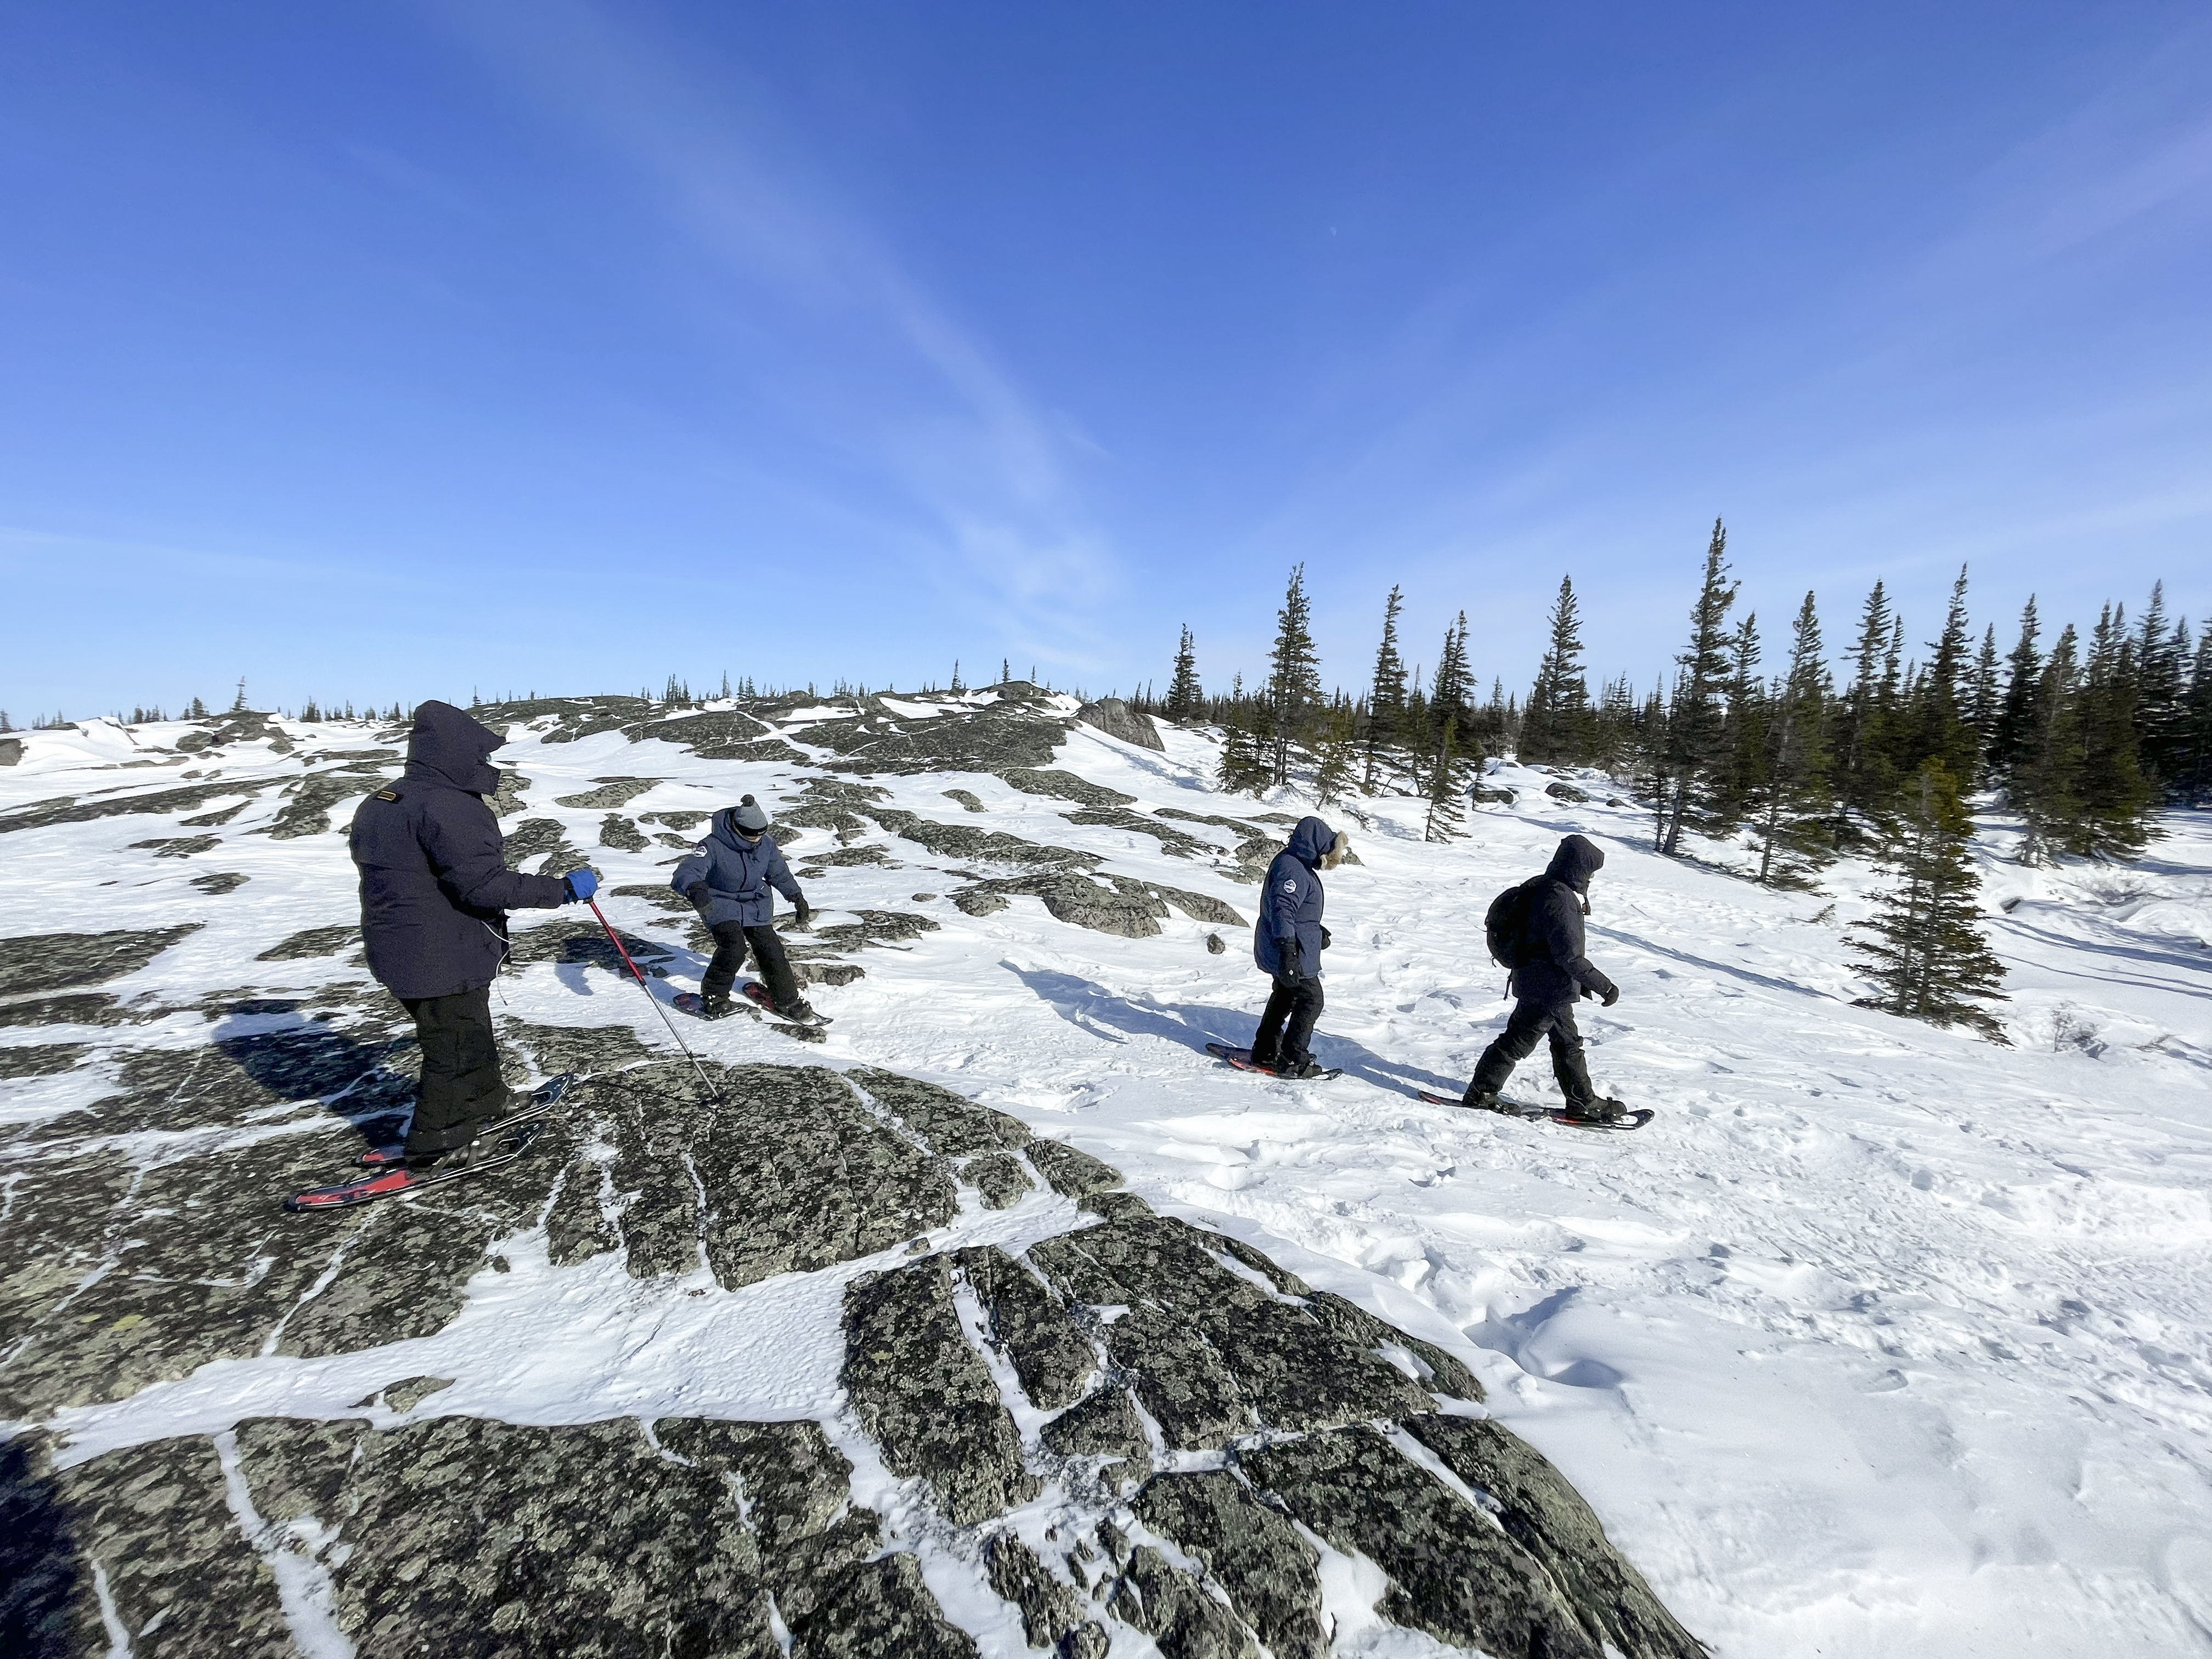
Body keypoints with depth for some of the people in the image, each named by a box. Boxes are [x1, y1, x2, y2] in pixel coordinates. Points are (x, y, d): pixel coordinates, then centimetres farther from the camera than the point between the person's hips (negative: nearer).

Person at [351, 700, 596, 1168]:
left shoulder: (377, 805, 10)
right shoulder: (448, 806, -23)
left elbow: (394, 878, 19)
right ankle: (433, 1146, 22)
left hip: (398, 954, 10)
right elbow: (484, 883, -31)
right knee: (455, 1051, 8)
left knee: (474, 1034, 26)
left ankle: (487, 1101, 44)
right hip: (445, 961, -10)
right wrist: (563, 889, -27)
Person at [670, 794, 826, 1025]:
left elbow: (779, 873, 9)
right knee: (733, 948, -25)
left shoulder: (766, 844, -9)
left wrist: (798, 898, 13)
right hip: (721, 904, -4)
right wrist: (695, 889, -59)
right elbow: (686, 872, -37)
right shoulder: (714, 846, -25)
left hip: (756, 905, 4)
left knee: (771, 950, -1)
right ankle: (713, 998, 0)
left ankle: (789, 1003, 15)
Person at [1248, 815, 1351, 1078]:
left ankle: (1265, 1052, 30)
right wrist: (1288, 951, -33)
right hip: (1292, 954, -11)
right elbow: (1282, 911, -30)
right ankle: (1292, 1061, 6)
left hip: (1284, 951, 11)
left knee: (1285, 996, 21)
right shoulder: (1291, 869, -23)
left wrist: (1317, 931, 34)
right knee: (1311, 1001, -1)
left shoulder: (1301, 866, 12)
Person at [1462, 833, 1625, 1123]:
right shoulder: (1559, 900, -24)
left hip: (1548, 987, 10)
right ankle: (1480, 1095, 9)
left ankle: (1584, 1103, 34)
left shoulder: (1545, 888, 8)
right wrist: (1605, 986, -17)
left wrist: (1581, 982, 24)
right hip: (1548, 990, -10)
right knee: (1517, 1042, 0)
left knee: (1568, 1043, 20)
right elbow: (1569, 955, -26)